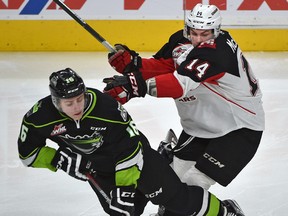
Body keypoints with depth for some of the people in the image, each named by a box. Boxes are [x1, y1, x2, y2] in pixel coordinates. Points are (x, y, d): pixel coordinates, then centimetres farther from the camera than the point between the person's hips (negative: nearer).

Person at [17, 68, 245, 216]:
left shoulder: (106, 107, -33)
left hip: (130, 153, -3)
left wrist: (125, 186, -22)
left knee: (173, 194, -3)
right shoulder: (40, 117, -24)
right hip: (95, 167, 3)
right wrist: (61, 160, -20)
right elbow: (28, 153, -9)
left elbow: (130, 149, -23)